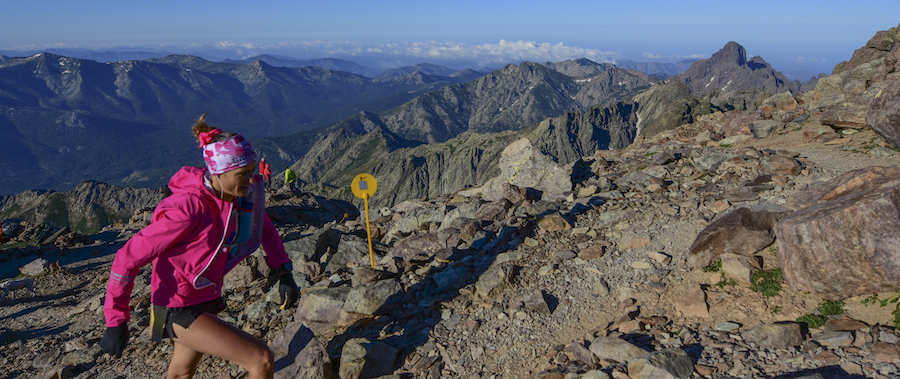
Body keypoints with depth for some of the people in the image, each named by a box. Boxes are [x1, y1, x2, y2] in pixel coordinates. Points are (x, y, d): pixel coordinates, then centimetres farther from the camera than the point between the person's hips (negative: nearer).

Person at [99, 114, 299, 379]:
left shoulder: (242, 194, -8)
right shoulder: (188, 207, -29)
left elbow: (265, 227, 13)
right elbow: (128, 259, -22)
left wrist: (284, 272, 3)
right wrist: (116, 322, -16)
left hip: (207, 300, 8)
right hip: (179, 311, -8)